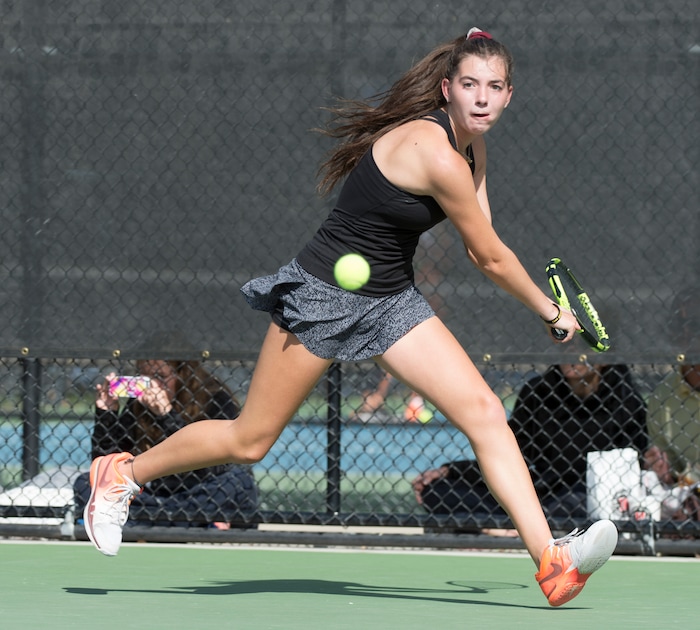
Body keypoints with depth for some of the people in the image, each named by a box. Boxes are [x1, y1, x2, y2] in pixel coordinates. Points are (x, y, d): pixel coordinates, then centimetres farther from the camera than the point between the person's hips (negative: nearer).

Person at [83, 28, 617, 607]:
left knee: (484, 412, -8)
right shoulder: (435, 154, -26)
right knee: (249, 441, 2)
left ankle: (552, 563, -15)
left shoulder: (470, 143, 2)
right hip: (324, 294, -8)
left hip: (392, 299, 8)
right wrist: (551, 312, -2)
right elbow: (493, 258, -16)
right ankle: (123, 473, 25)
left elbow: (479, 249, 8)